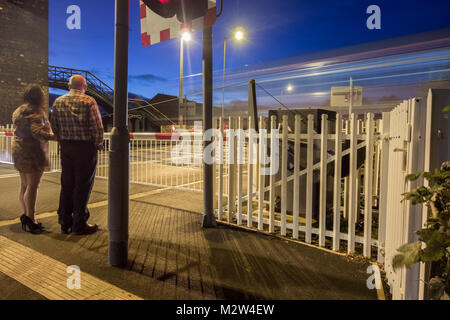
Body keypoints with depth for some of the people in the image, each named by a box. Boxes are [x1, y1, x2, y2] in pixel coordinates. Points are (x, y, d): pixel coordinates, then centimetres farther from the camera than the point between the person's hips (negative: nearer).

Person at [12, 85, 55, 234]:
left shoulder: (19, 111, 16)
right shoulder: (36, 112, -13)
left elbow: (19, 131, 19)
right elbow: (37, 132, -24)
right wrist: (57, 137, -27)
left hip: (18, 149, 9)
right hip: (32, 151, -9)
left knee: (24, 185, 14)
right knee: (33, 186, -6)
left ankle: (26, 215, 22)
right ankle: (30, 220, -3)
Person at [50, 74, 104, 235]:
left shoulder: (58, 101, 7)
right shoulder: (89, 101, -10)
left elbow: (54, 126, 7)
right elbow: (97, 126, -14)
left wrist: (62, 141, 16)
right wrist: (98, 144, -1)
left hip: (66, 147, 5)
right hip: (85, 146, -5)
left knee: (66, 184, 13)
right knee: (83, 185, 1)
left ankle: (65, 222, 21)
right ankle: (79, 224, 8)